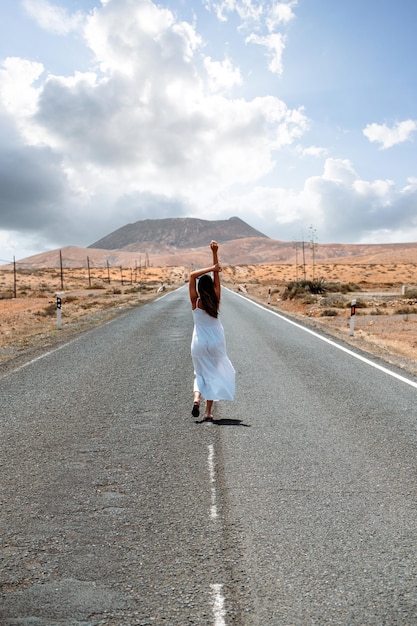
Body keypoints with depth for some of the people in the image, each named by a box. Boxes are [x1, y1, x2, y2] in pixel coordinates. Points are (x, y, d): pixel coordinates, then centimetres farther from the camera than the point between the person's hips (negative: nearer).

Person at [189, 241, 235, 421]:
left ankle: (196, 398, -12)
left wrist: (212, 268, -14)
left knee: (200, 373, 16)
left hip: (199, 342, -1)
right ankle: (208, 412, 6)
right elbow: (217, 275, -5)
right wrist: (215, 253, -8)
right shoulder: (216, 300, -6)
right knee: (213, 374, 10)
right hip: (216, 341, 1)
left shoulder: (195, 301, -9)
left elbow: (192, 275, -9)